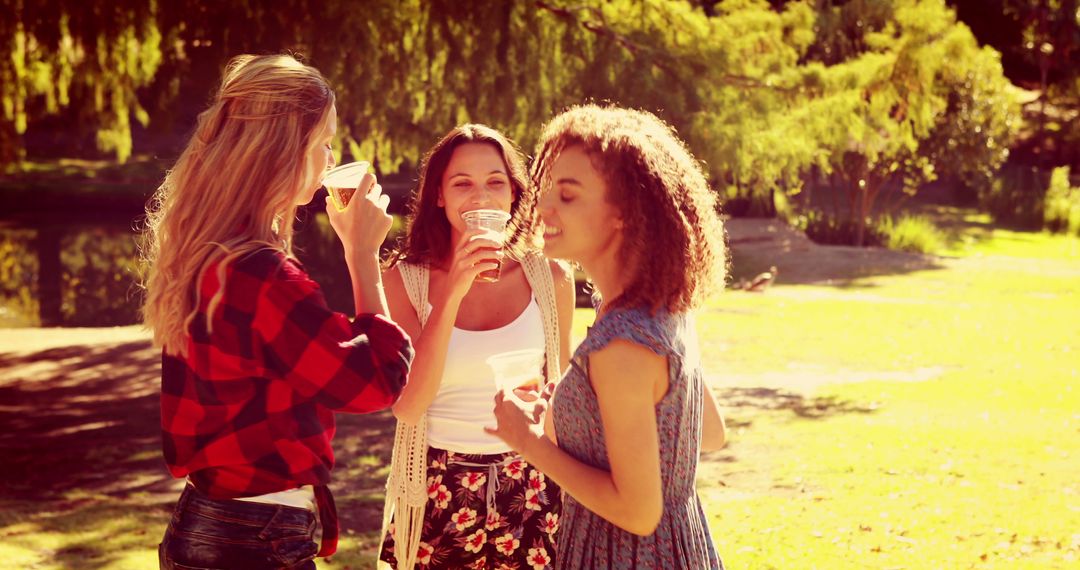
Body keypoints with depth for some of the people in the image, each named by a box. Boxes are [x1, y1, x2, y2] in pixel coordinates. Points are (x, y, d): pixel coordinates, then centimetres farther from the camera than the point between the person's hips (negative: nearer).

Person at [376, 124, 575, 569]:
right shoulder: (406, 279, -6)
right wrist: (452, 293, -23)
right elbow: (407, 405, -17)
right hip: (439, 497, -1)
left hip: (530, 495, 1)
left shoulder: (550, 279, -2)